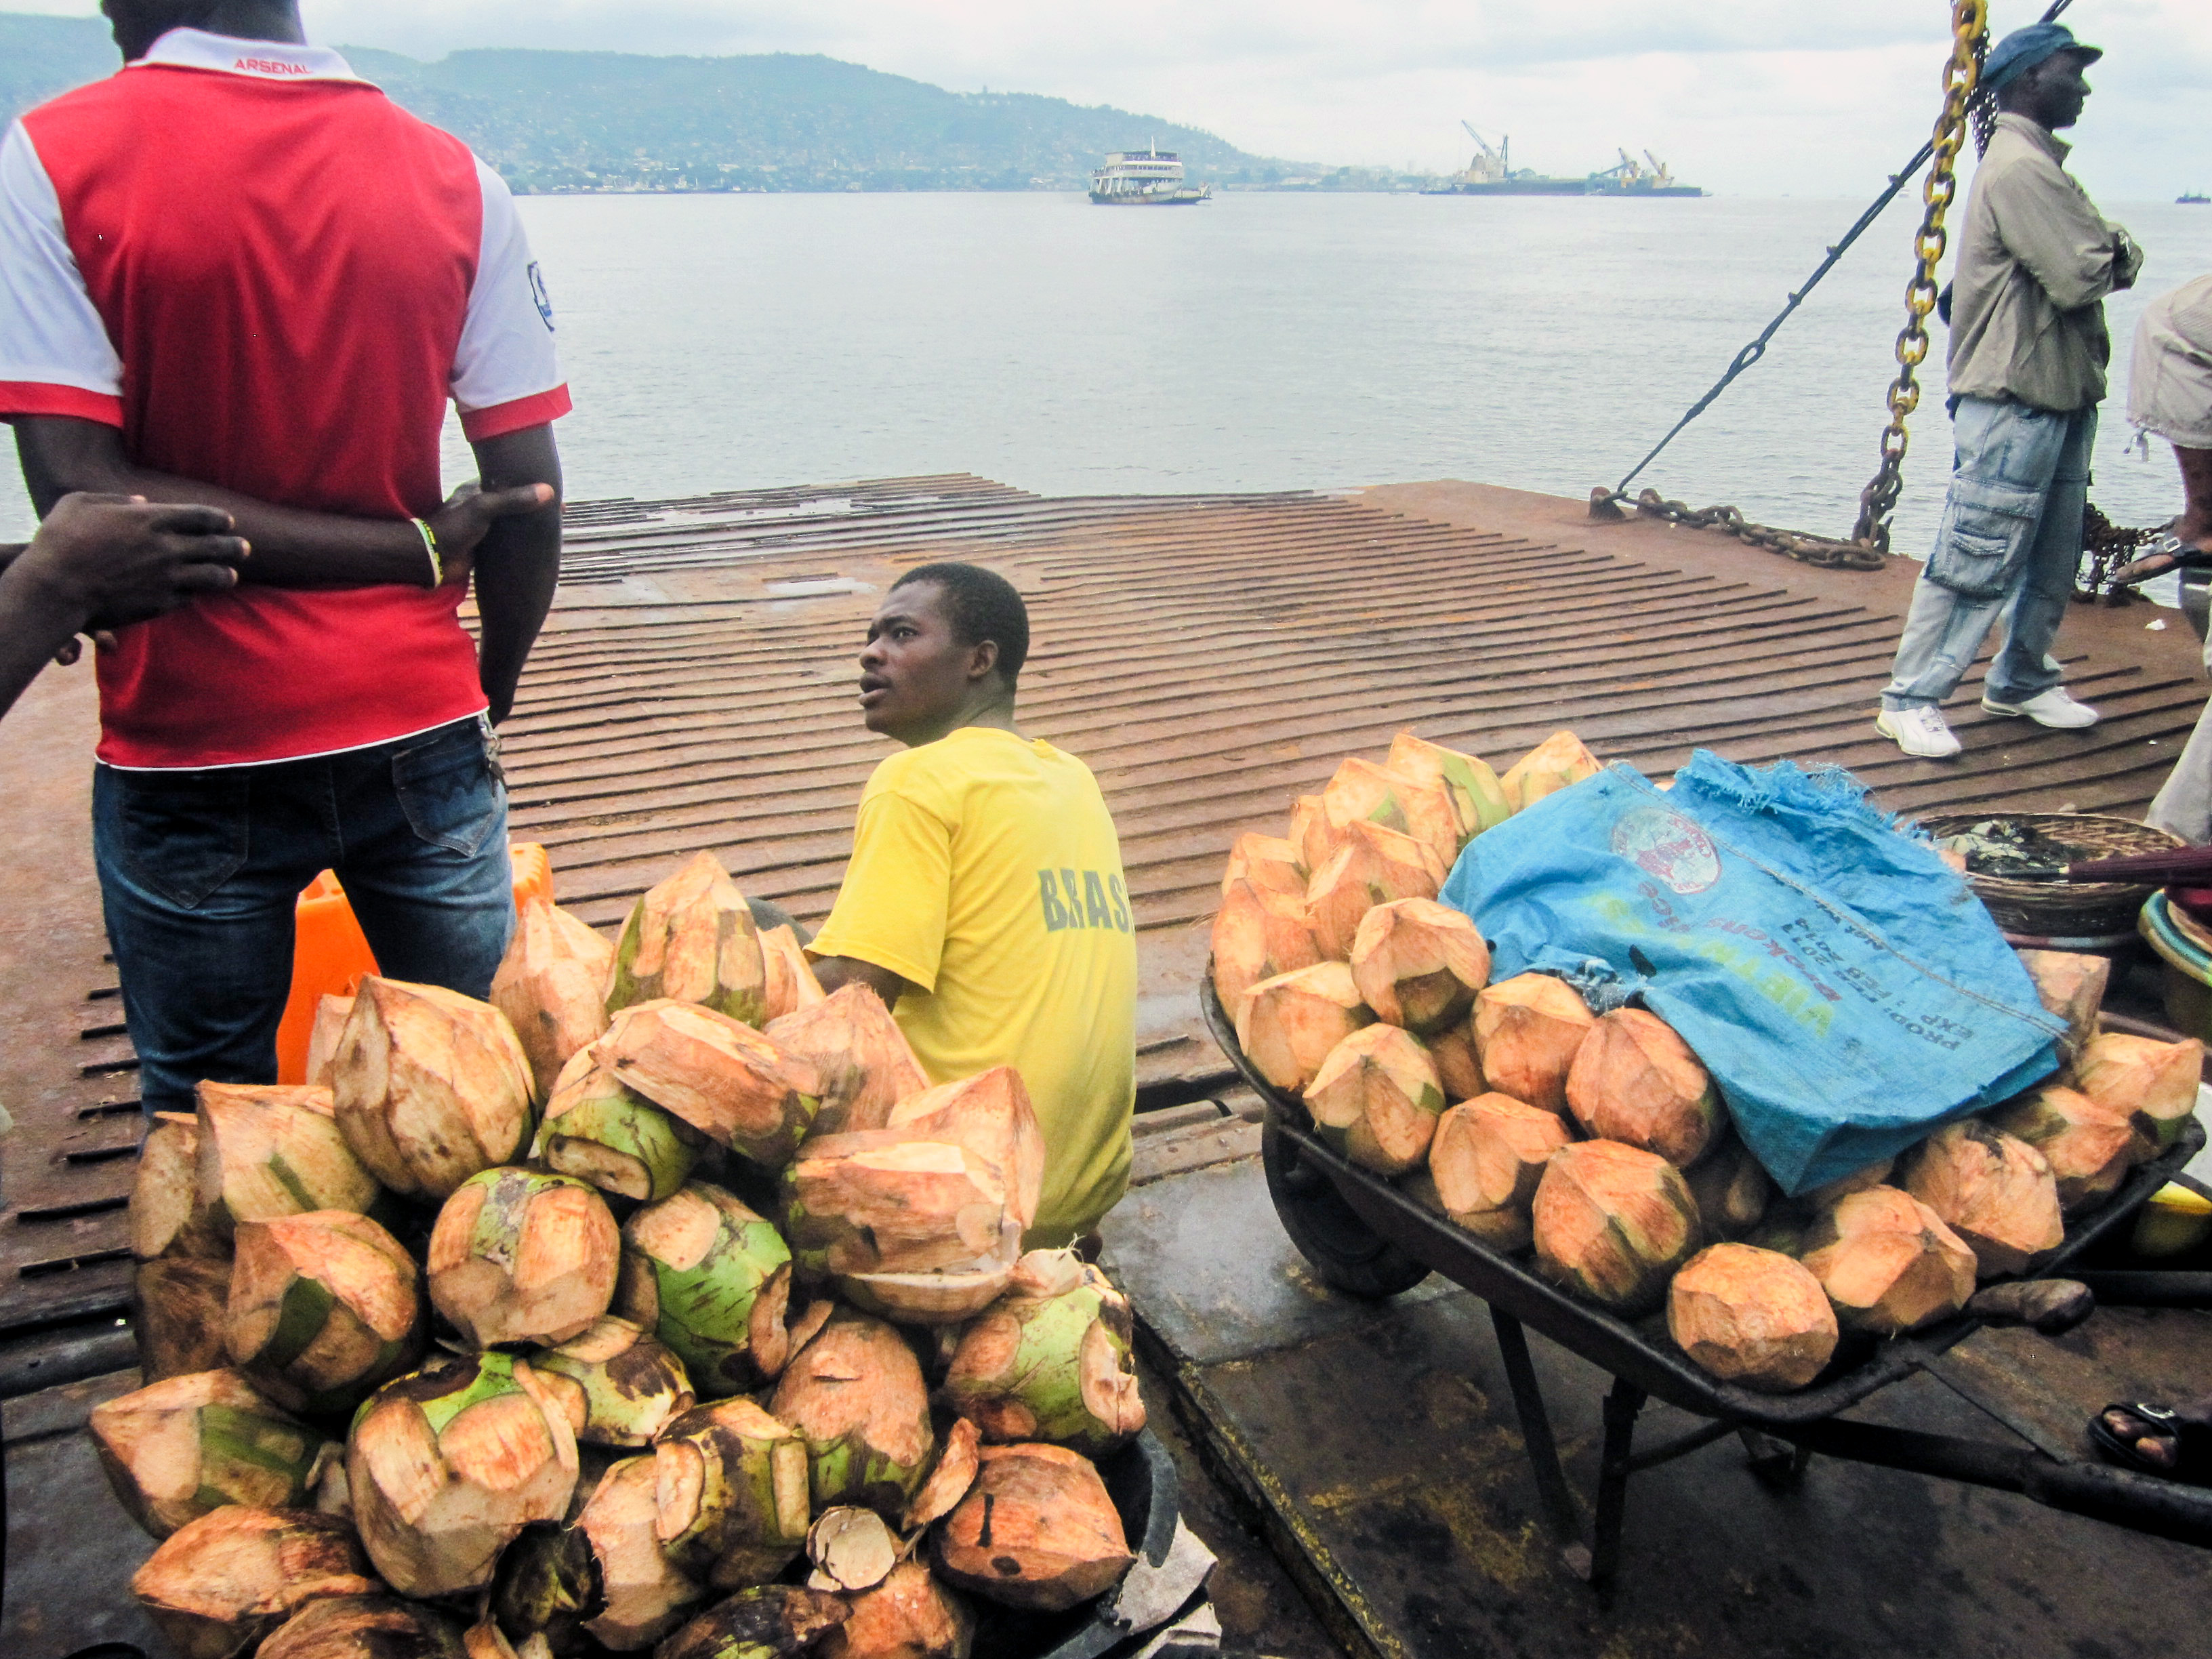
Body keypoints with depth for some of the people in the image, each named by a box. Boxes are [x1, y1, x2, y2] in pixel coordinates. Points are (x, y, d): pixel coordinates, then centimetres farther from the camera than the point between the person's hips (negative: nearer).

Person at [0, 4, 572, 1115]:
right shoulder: (457, 180, -2)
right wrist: (488, 705, 11)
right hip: (423, 733, 2)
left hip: (186, 747, -1)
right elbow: (529, 503, -3)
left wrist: (414, 547, -13)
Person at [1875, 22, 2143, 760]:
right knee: (1976, 562, -8)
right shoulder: (2019, 167, -14)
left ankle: (2021, 682, 28)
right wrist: (2117, 255, 1)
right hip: (2012, 401, -10)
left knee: (2053, 559, 15)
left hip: (2060, 398, 10)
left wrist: (2109, 253, -3)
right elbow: (2084, 277, -20)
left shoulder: (2040, 165, 20)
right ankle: (1911, 699, -1)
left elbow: (2104, 260, 19)